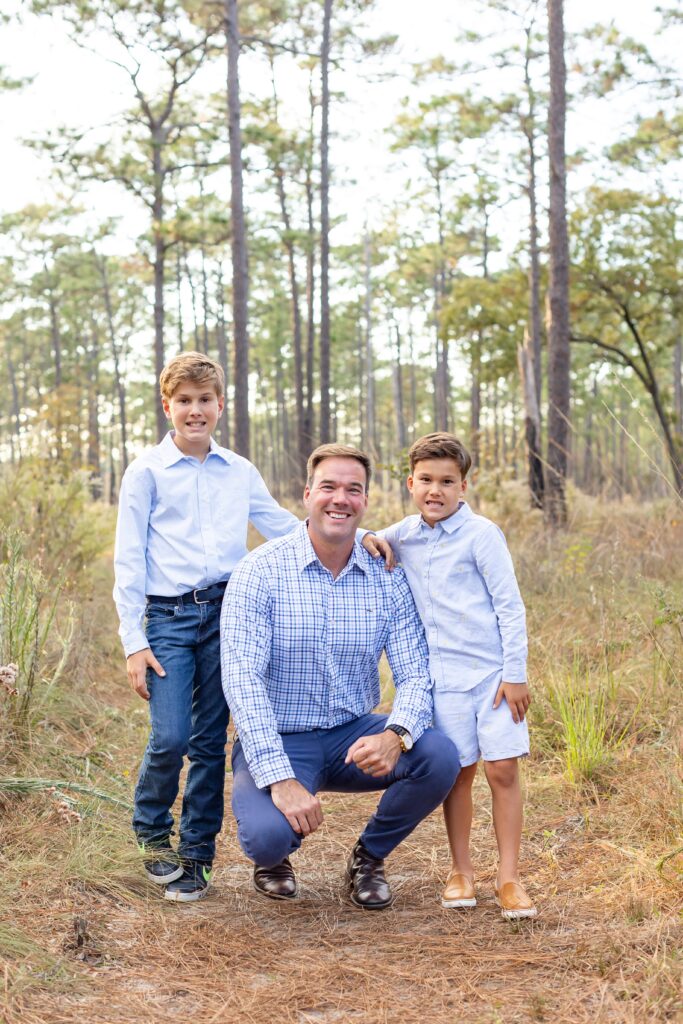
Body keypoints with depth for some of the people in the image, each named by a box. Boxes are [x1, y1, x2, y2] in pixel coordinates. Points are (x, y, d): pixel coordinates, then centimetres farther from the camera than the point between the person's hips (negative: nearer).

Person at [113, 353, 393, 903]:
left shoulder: (240, 472, 12)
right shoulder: (147, 472, 3)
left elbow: (286, 528, 15)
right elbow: (129, 560, 1)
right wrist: (134, 641, -5)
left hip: (227, 613, 3)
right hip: (168, 616, -3)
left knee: (210, 741, 5)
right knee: (170, 737, -12)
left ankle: (196, 856, 17)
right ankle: (152, 830, 16)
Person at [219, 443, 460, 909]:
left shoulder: (389, 579, -2)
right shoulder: (261, 571, -13)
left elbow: (416, 675, -6)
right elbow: (241, 679, -20)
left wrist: (396, 736, -30)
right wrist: (280, 779, -30)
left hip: (354, 735, 4)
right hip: (277, 740, -3)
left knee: (439, 756, -24)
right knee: (269, 835, -32)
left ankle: (370, 855, 6)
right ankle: (274, 853, 10)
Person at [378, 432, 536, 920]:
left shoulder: (481, 534, -7)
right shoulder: (402, 536, 6)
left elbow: (510, 605, -6)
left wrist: (515, 673, -9)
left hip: (493, 673, -3)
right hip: (441, 676, 3)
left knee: (502, 769, -2)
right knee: (457, 772, 8)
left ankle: (509, 877, 6)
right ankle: (461, 870, 23)